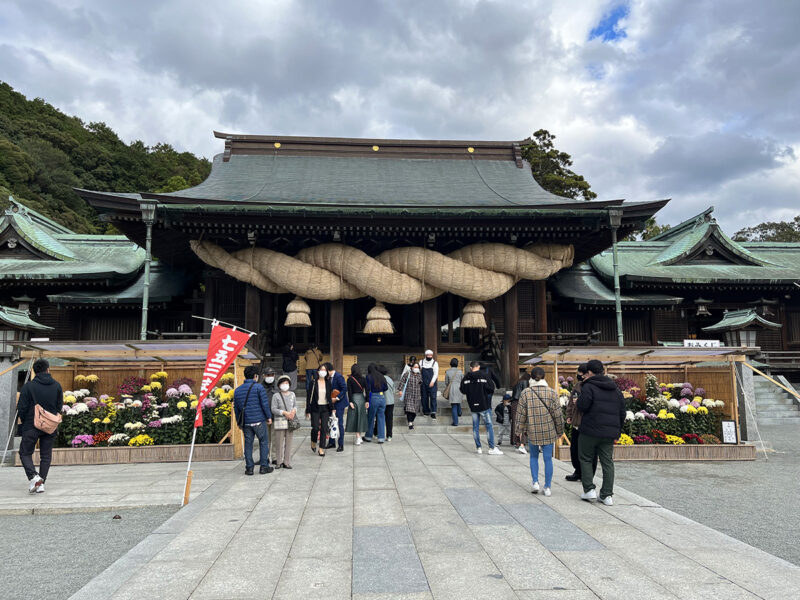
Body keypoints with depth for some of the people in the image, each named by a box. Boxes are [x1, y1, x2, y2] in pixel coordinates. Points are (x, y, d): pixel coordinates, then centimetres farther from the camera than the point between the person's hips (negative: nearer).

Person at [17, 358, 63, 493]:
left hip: (31, 426, -3)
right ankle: (41, 483, 7)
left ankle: (33, 476, -11)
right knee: (46, 455, 11)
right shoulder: (57, 386, 2)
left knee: (25, 453, 10)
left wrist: (24, 422, 10)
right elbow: (60, 406, 6)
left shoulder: (28, 386, -8)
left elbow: (22, 407, -7)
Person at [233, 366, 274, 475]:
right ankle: (264, 466, 7)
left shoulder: (237, 390, 10)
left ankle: (249, 467, 10)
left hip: (245, 422, 4)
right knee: (264, 442, 7)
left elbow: (236, 408, 15)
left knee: (248, 444, 10)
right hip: (259, 420, -4)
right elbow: (265, 404, -10)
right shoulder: (259, 388, -7)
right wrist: (269, 417, 1)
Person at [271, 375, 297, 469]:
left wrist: (294, 410, -5)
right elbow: (273, 409, -6)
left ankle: (287, 462, 12)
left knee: (289, 442, 5)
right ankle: (279, 462, 10)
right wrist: (284, 413, -15)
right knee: (279, 442, -1)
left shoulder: (292, 394, 9)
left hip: (290, 421, 3)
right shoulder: (276, 395, -3)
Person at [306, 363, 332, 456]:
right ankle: (313, 442, 24)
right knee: (315, 428, -6)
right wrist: (308, 410, -5)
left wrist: (332, 407, 9)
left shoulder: (328, 383, 6)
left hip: (325, 408, 3)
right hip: (315, 408, -2)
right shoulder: (314, 383, -3)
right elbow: (310, 396, -3)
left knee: (324, 428, -1)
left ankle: (321, 448, 8)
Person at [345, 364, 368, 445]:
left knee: (354, 417, 2)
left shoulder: (350, 379, -4)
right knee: (361, 417, 13)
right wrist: (366, 401, 4)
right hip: (362, 398, 3)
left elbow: (349, 391, -10)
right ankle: (359, 436, 19)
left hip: (354, 398, -3)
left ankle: (358, 438, -4)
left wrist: (350, 401, -10)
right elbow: (366, 390, 1)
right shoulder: (363, 379, 4)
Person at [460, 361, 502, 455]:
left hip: (473, 406, 3)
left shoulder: (466, 377, -3)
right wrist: (485, 391, 7)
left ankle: (478, 447, 13)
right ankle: (492, 447, 5)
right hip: (484, 405, -3)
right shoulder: (484, 376, -11)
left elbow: (463, 390, 1)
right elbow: (491, 388, -12)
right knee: (489, 426, 5)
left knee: (475, 427, 10)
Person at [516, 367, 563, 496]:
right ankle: (547, 487, 9)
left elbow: (521, 413, -2)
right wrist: (559, 431, 9)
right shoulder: (551, 392, -3)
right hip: (549, 431, 0)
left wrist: (520, 430, 7)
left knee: (534, 457, 17)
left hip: (532, 432, 0)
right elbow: (557, 414, -1)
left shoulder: (525, 393, -4)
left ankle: (535, 482, 6)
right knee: (548, 458, 7)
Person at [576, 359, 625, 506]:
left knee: (586, 459, 10)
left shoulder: (589, 386, -10)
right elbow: (622, 412, 14)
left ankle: (589, 490, 7)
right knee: (607, 462, 9)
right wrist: (617, 431, 20)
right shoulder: (615, 389, 12)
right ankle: (607, 495, 9)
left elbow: (581, 406, -16)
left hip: (591, 431, -5)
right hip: (609, 433, 6)